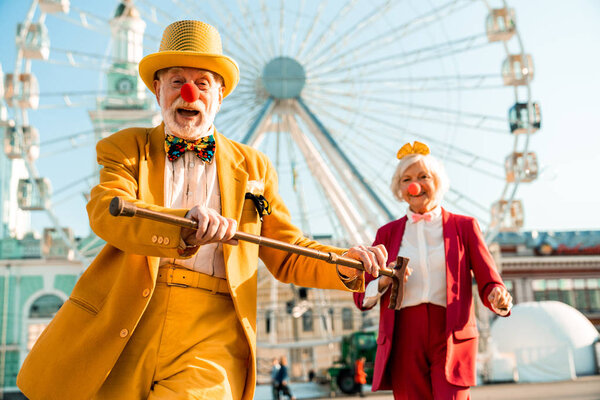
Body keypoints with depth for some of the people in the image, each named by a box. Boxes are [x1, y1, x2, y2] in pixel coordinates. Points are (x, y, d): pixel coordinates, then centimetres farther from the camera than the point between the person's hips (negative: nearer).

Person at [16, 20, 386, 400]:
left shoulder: (253, 167, 15)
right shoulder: (125, 148, 11)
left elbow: (286, 256, 15)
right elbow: (105, 211, -10)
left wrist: (344, 264, -4)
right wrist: (183, 227, -29)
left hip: (210, 330, 0)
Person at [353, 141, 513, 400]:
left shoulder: (464, 226, 10)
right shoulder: (388, 233, 12)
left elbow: (488, 281, 4)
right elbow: (361, 296, 9)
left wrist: (499, 298, -18)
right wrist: (384, 281, -12)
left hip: (451, 339, -1)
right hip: (404, 341, 2)